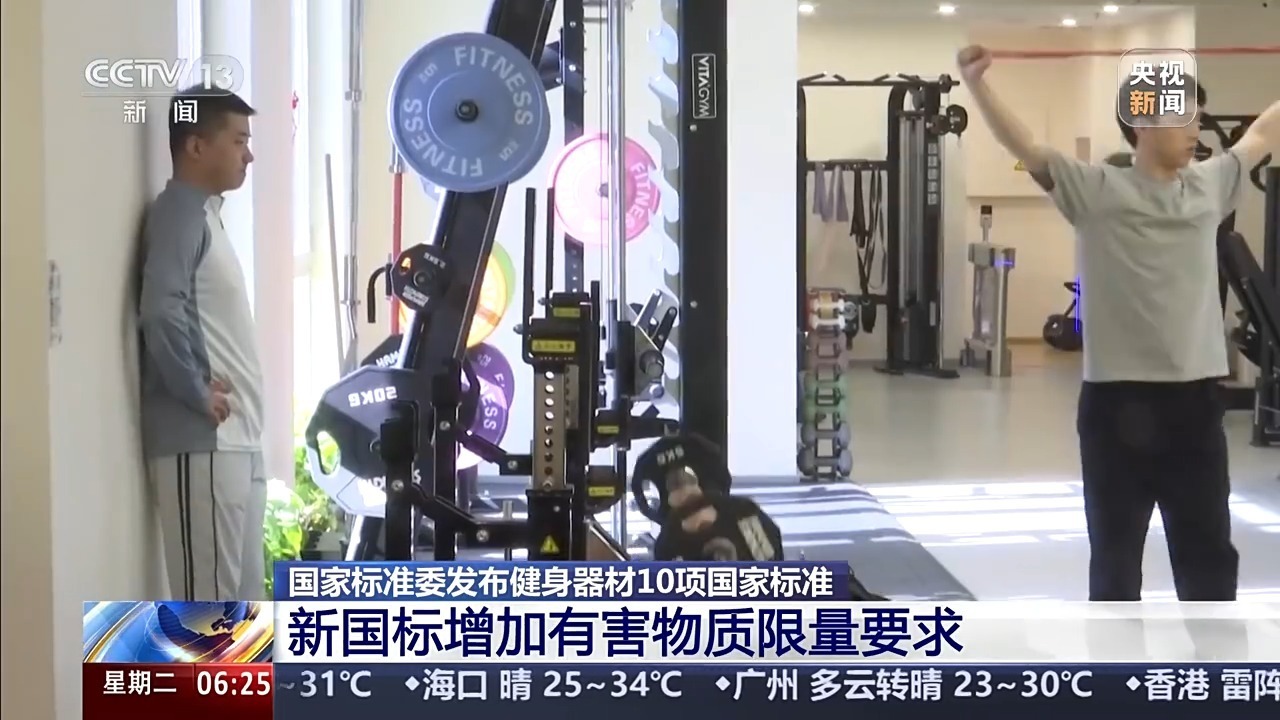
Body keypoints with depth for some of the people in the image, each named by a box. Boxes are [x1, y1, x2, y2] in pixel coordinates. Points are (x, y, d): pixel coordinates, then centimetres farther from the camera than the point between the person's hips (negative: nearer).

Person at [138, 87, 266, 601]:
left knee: (242, 598, 13)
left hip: (233, 440, 10)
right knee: (208, 599, -8)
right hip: (200, 442, -10)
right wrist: (198, 393, -17)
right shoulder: (178, 214, -11)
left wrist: (212, 390, 11)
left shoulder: (205, 215, 19)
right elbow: (161, 312, -26)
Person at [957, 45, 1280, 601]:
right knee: (1117, 549, 7)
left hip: (1196, 395, 5)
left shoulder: (1209, 186, 10)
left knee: (1209, 548, 13)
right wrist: (976, 83, -28)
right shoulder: (1097, 191, -5)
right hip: (1119, 397, -4)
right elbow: (1026, 149, -14)